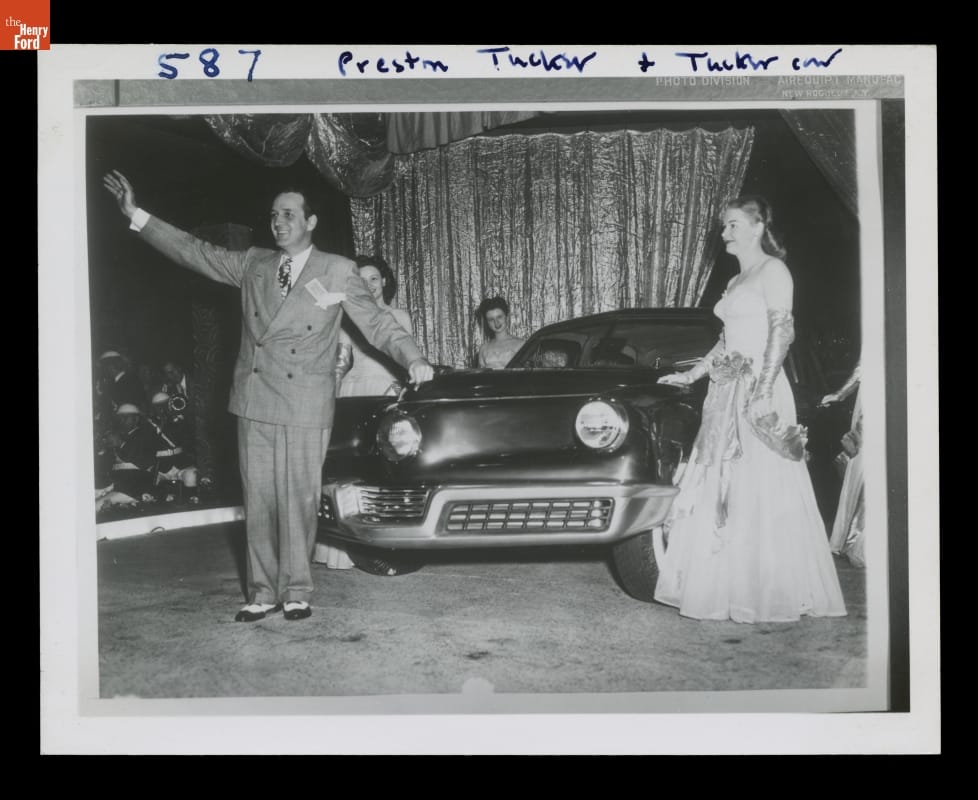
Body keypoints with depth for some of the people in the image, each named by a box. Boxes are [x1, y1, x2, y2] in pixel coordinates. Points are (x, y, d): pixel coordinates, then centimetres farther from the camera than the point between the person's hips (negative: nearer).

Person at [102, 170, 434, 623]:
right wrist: (136, 215, 10)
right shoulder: (251, 264, 12)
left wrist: (413, 360, -17)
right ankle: (263, 592, 15)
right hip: (254, 402, 4)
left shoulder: (337, 272, 1)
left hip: (305, 406, -3)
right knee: (258, 500, 6)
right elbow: (194, 251, 14)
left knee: (299, 500, 0)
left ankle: (296, 592, 14)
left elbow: (376, 323, -2)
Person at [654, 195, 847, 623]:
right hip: (726, 395, 9)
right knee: (719, 493, 7)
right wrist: (691, 375, 22)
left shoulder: (772, 270, -4)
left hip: (757, 391, -9)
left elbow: (782, 332, -14)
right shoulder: (736, 281, 20)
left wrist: (763, 391, -22)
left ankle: (776, 593, 0)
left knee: (760, 496, -7)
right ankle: (727, 588, 13)